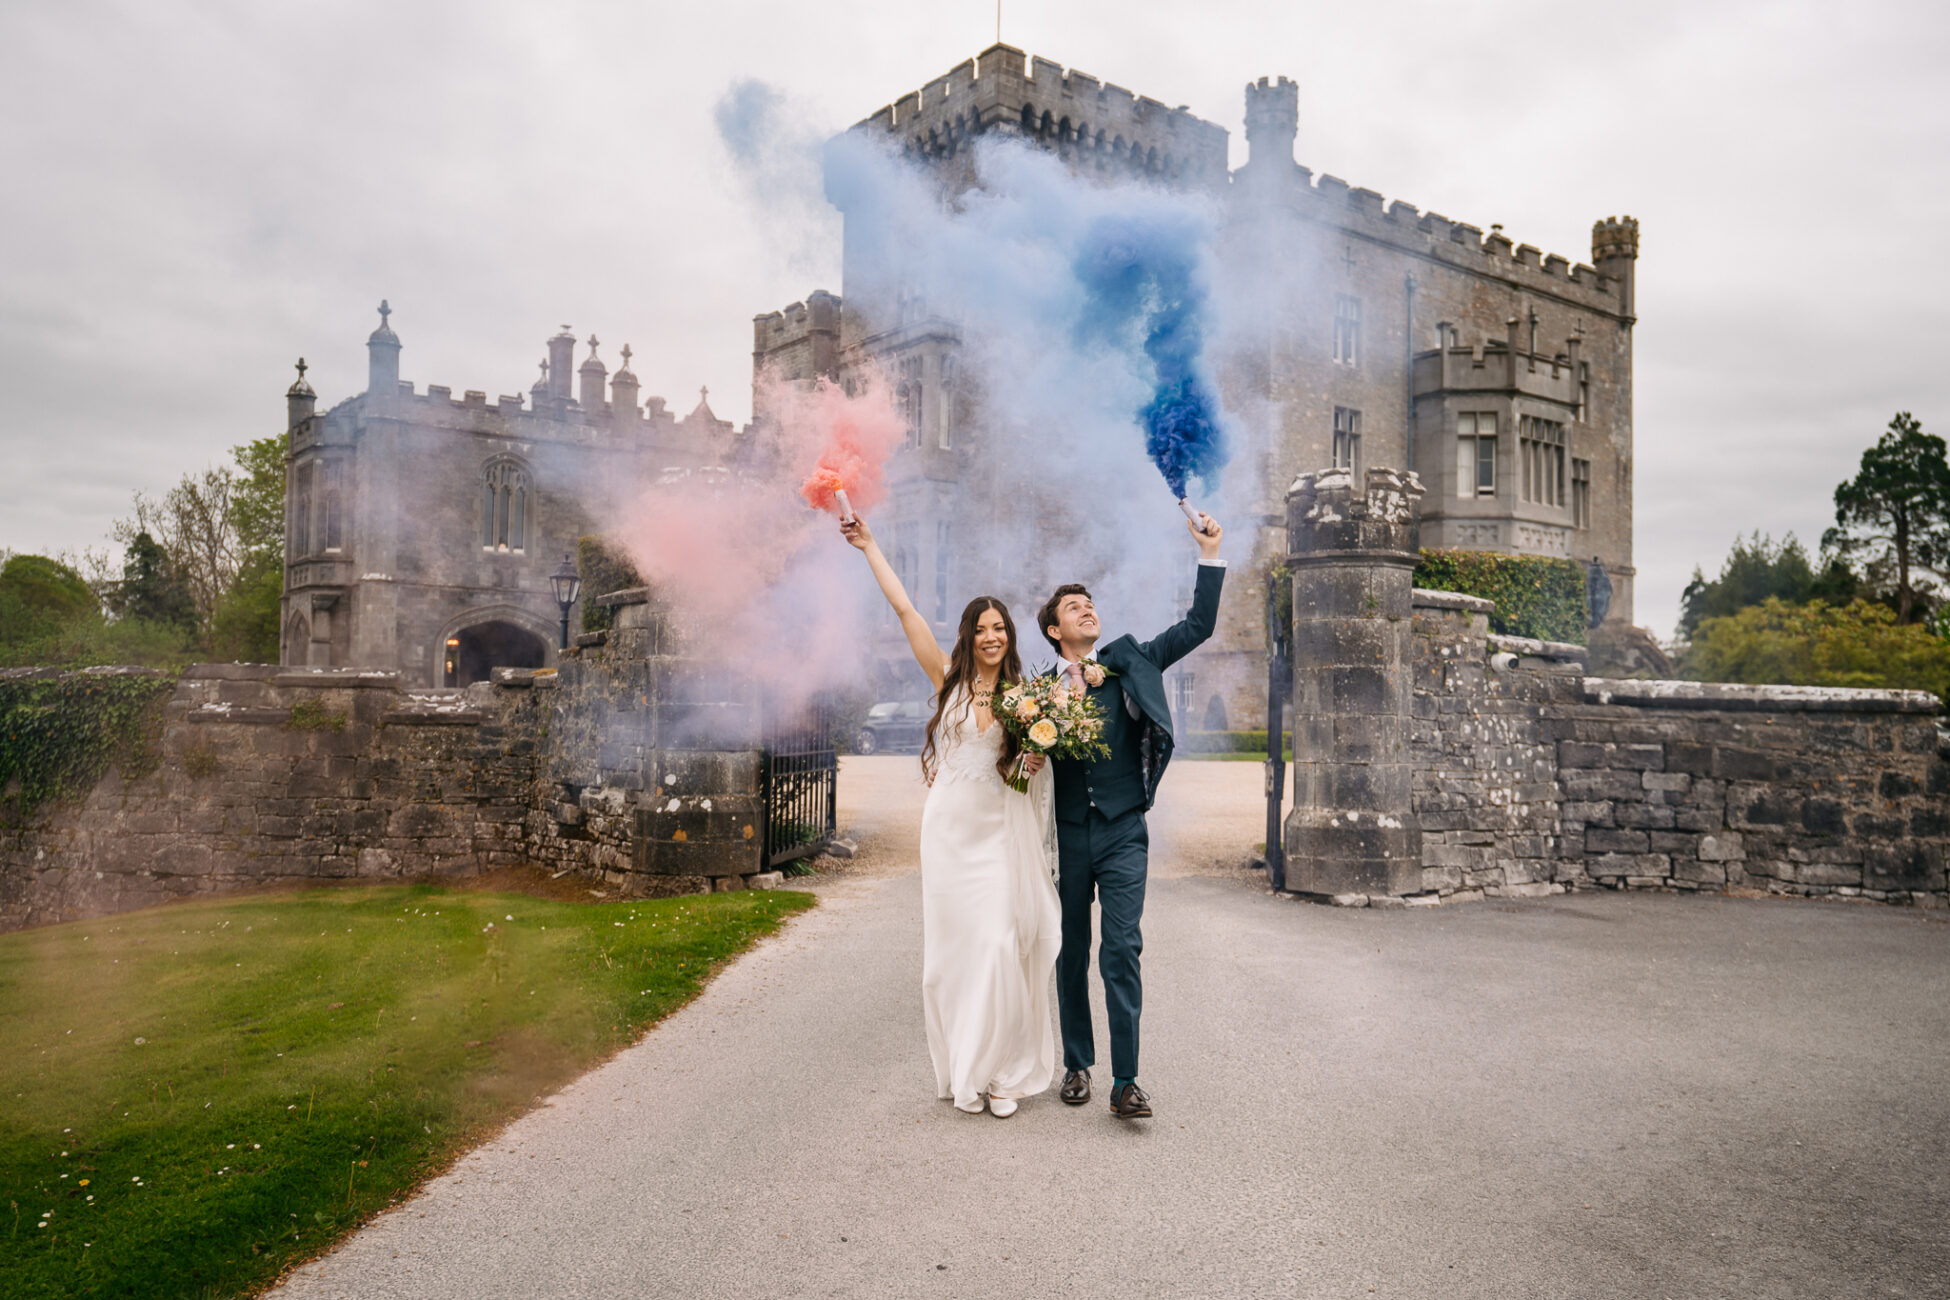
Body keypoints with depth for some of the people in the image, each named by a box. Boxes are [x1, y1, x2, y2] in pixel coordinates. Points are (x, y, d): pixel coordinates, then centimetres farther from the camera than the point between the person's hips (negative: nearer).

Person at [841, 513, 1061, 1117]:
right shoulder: (948, 679, 3)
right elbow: (904, 609, 2)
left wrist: (1036, 760, -6)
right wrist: (869, 547, 2)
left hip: (1001, 833, 0)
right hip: (950, 827, 0)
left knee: (1001, 944, -5)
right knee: (954, 944, 3)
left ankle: (1002, 1071, 5)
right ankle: (962, 1071, 14)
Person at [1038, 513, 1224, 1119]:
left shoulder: (1129, 665, 7)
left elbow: (1198, 626, 3)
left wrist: (1210, 553, -2)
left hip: (1123, 832, -1)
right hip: (1067, 836, 1)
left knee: (1122, 950, -8)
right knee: (1071, 954, 11)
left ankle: (1125, 1081, -3)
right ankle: (1077, 1065, 25)